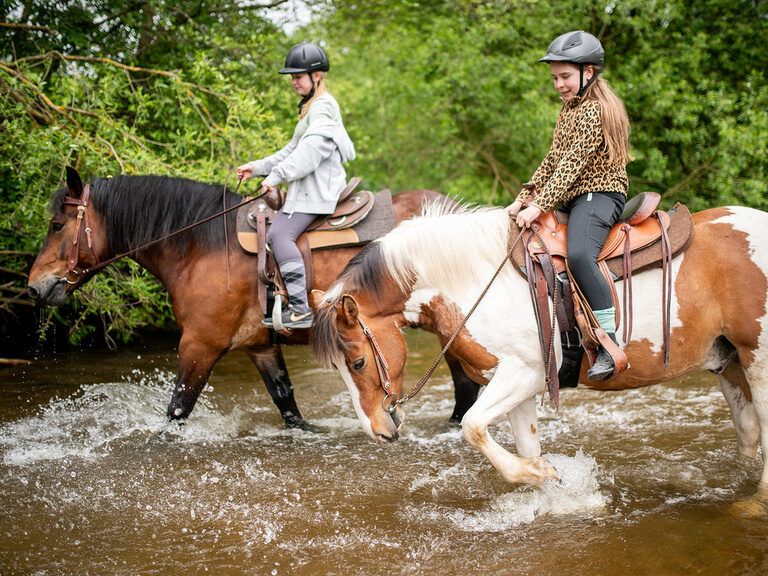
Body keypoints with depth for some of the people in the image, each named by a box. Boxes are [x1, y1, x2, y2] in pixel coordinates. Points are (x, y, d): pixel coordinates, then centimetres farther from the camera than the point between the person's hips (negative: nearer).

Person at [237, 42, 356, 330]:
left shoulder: (322, 106, -11)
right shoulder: (311, 107, 23)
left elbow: (312, 150, -25)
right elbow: (294, 149, 26)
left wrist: (277, 175, -27)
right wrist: (258, 167, 19)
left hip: (317, 190, -11)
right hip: (308, 187, 11)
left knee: (279, 233, -23)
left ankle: (300, 308, -29)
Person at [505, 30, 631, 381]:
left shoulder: (594, 110, -11)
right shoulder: (570, 109, 20)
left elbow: (571, 165, -19)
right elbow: (553, 161, 19)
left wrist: (540, 206, -24)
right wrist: (524, 197, 8)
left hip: (598, 195, -11)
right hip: (573, 199, 11)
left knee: (578, 254, -35)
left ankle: (610, 343, -35)